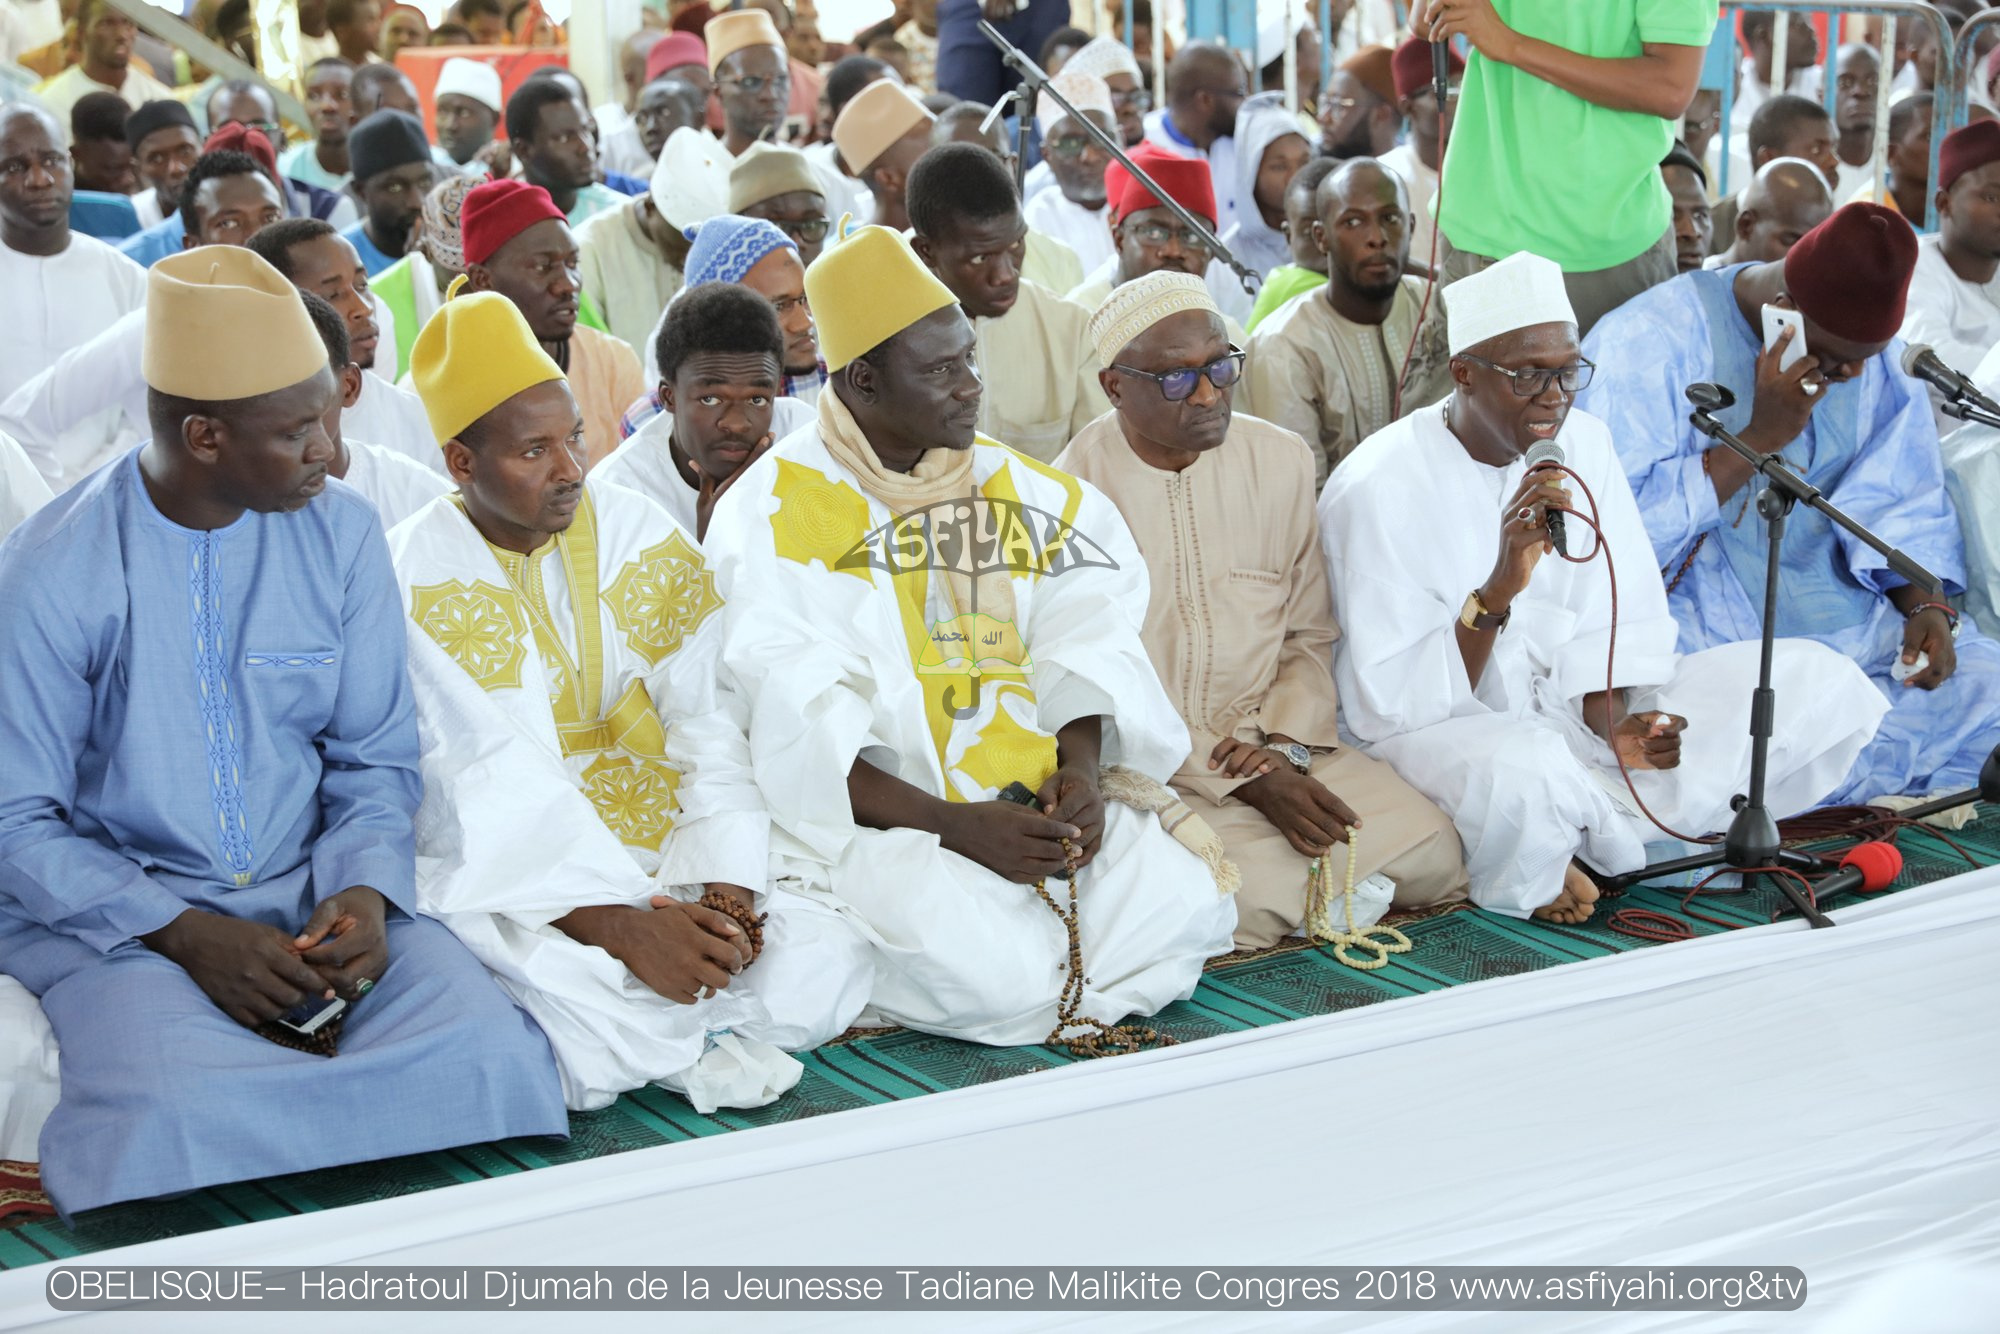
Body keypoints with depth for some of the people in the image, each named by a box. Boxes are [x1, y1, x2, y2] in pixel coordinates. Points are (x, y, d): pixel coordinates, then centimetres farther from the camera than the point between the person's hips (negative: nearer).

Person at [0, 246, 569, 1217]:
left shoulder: (342, 532, 3)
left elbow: (375, 760, 9)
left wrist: (365, 890, -13)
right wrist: (186, 935, -18)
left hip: (315, 893, 3)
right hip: (115, 911, -3)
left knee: (483, 1049, -27)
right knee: (182, 1115, -35)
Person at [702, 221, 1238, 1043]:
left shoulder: (1015, 486, 13)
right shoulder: (774, 518, -6)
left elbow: (1082, 647, 7)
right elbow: (799, 733, -13)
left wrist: (1081, 770, -13)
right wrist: (953, 825, -21)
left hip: (1041, 798, 5)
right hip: (872, 815, -5)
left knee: (1184, 910, -17)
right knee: (990, 974, -29)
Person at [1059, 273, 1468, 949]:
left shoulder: (1282, 461, 6)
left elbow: (1312, 635, 11)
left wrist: (1283, 746, -9)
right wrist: (1247, 785, -15)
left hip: (1278, 745, 5)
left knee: (1431, 853, -16)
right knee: (1255, 895, -30)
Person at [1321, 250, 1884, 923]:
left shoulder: (1583, 443, 4)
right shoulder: (1377, 489, -16)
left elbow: (1616, 619, 5)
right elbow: (1393, 705, -20)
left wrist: (1610, 718, -17)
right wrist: (1499, 589, -34)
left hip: (1573, 710, 7)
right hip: (1446, 733, -7)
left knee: (1821, 681, -5)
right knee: (1524, 771, -44)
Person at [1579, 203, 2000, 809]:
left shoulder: (1868, 346, 7)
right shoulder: (1651, 344, -14)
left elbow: (1900, 498, 11)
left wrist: (1926, 604, -8)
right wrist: (1758, 439, -21)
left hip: (1835, 604, 6)